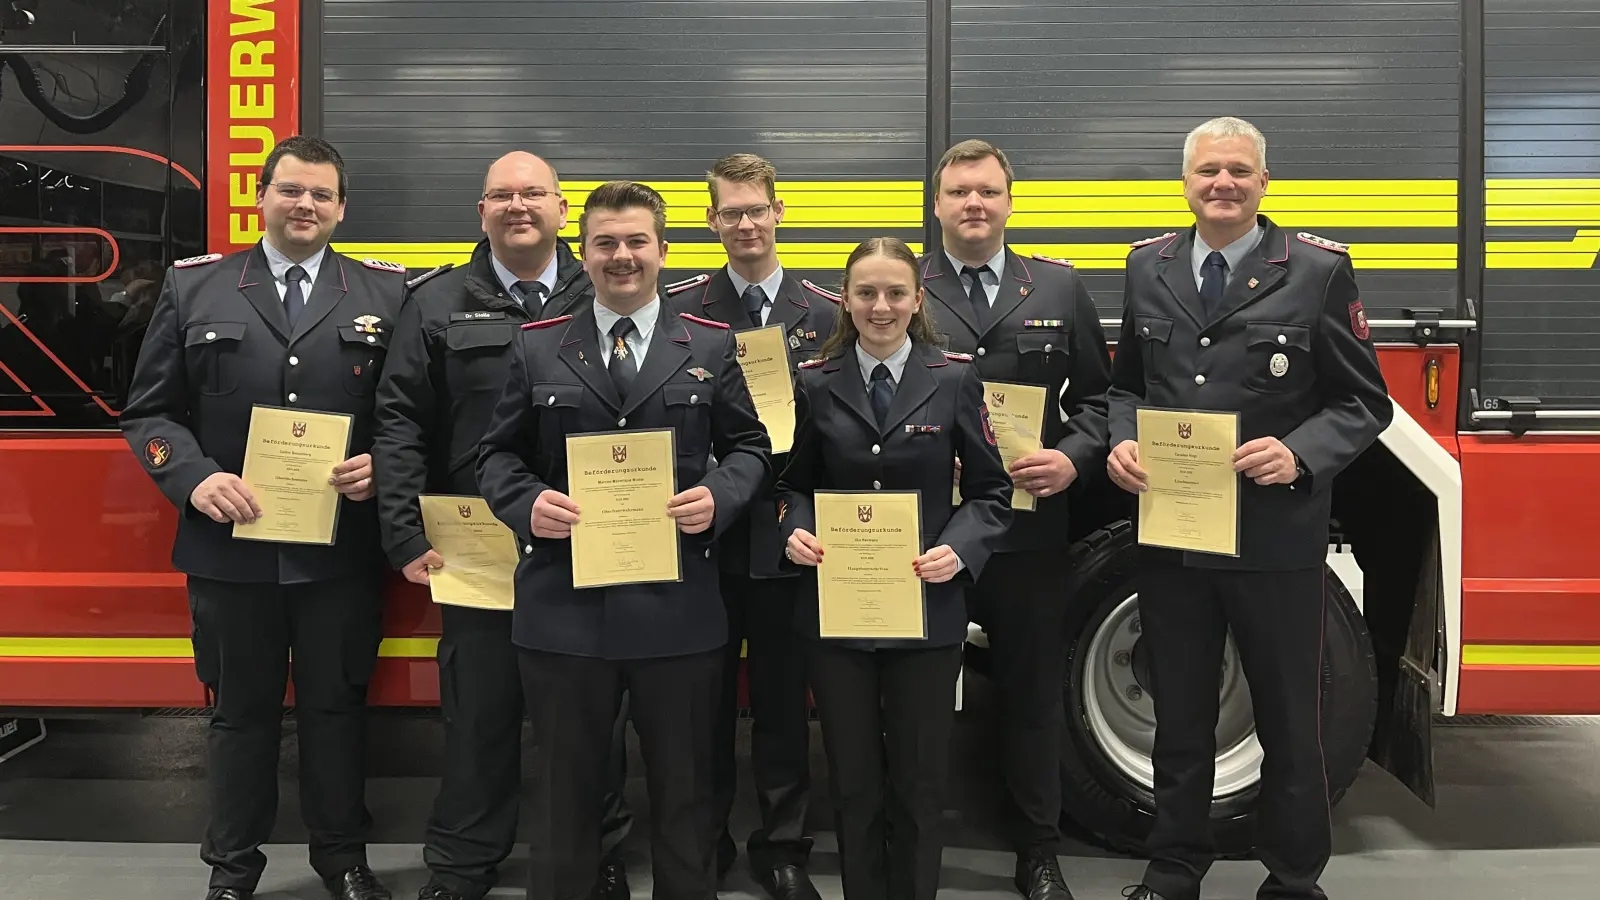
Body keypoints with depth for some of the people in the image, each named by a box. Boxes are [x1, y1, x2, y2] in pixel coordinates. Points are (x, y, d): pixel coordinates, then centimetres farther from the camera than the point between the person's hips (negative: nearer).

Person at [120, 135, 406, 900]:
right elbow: (149, 410, 4)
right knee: (240, 709, 13)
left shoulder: (387, 291, 5)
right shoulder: (193, 286, 5)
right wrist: (195, 477, -12)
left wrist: (383, 463, -15)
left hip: (342, 550, 0)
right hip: (230, 547, 1)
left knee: (336, 705, 11)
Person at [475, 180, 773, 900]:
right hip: (562, 605, 0)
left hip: (677, 606, 0)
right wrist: (527, 504, -13)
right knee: (565, 788, 14)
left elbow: (749, 447, 8)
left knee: (684, 789, 14)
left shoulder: (712, 346, 5)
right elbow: (499, 455, 7)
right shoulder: (537, 347, 6)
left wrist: (717, 496, -12)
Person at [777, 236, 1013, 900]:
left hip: (927, 605, -1)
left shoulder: (955, 380, -1)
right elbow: (795, 484, 10)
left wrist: (959, 550, -16)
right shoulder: (816, 383, 3)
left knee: (920, 782, 10)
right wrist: (796, 531, -10)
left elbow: (990, 492, 1)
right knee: (853, 782, 12)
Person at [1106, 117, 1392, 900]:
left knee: (1289, 724, 12)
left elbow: (1363, 403, -4)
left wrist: (1300, 455, -21)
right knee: (1179, 720, 16)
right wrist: (1122, 442, -8)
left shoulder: (1319, 269, -5)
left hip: (1276, 537, -3)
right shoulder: (1148, 267, 7)